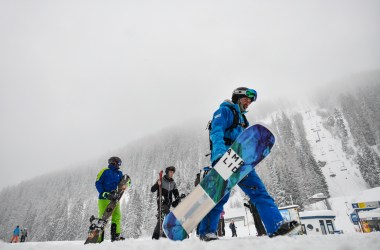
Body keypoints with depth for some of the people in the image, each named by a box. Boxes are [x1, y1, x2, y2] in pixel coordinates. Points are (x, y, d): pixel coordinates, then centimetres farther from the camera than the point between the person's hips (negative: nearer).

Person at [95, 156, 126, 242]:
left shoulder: (119, 173, 13)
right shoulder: (105, 171, -5)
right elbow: (97, 183, -7)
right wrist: (103, 193, -18)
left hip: (114, 198, 6)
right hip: (104, 197, -6)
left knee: (117, 216, 2)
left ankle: (116, 236, 9)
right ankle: (98, 238, 5)